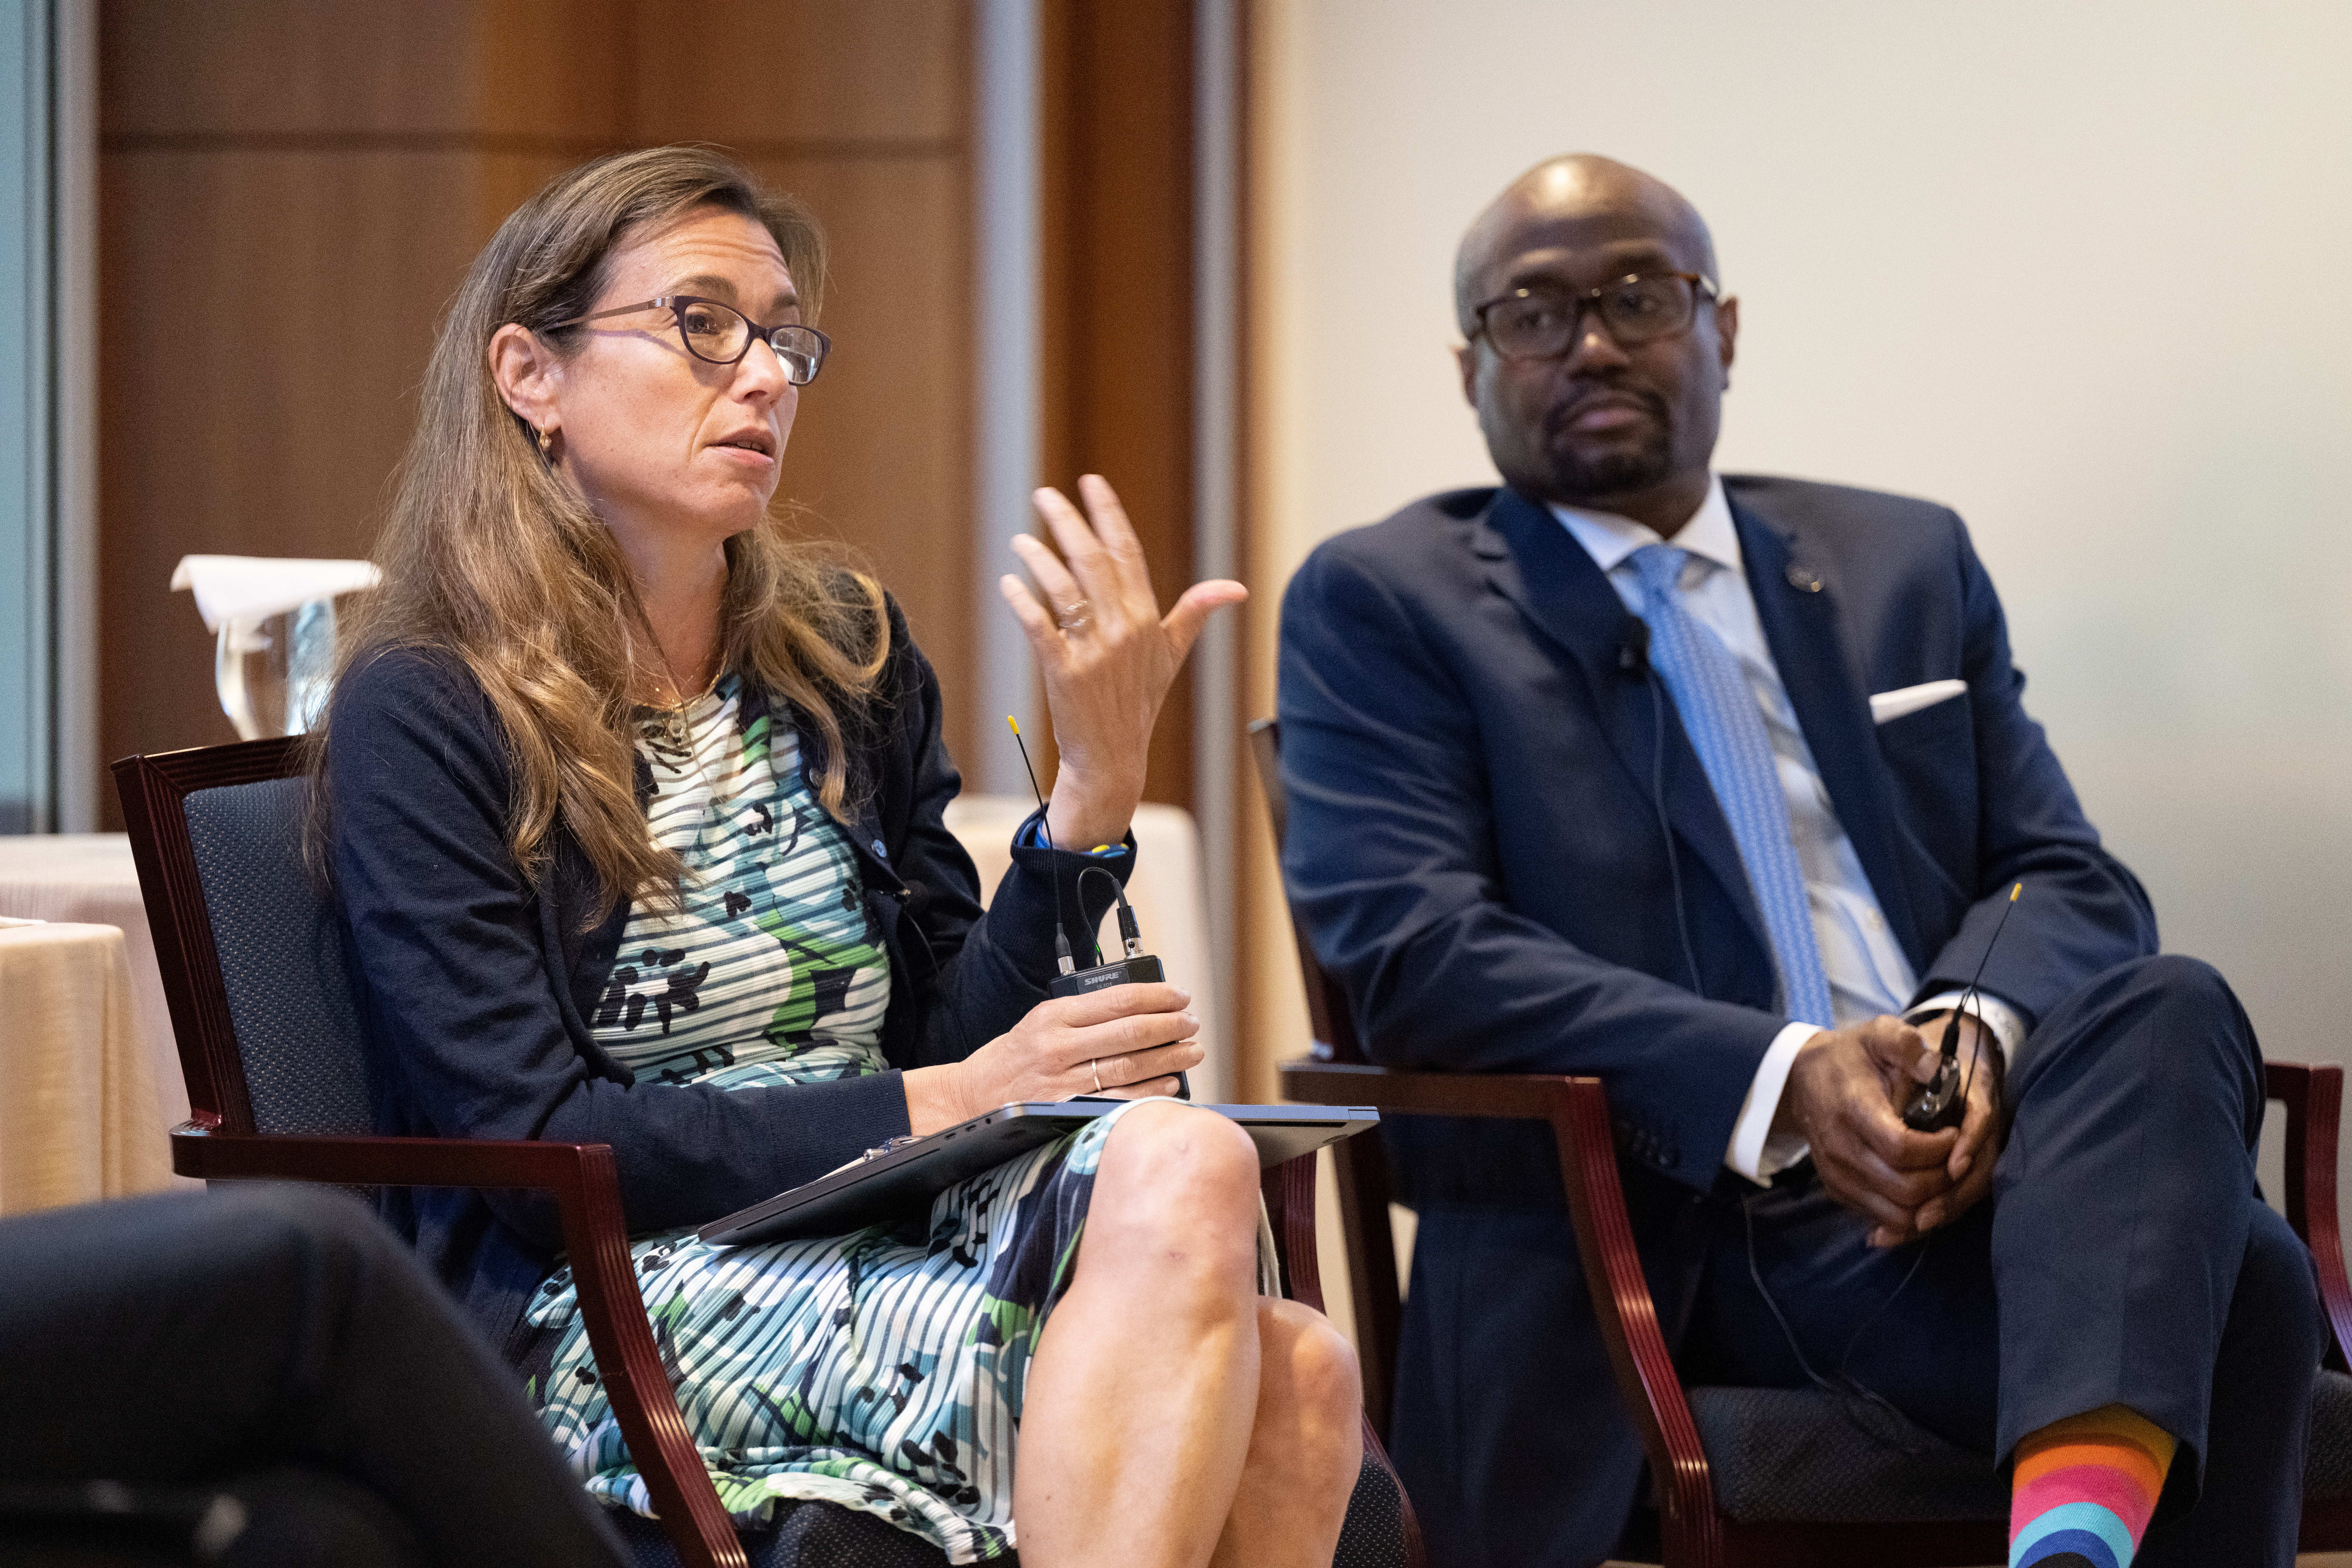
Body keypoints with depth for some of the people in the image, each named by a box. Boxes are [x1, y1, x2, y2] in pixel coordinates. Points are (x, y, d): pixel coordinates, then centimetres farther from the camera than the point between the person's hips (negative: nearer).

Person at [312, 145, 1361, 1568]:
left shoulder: (847, 654, 17)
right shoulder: (425, 715, -1)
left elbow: (953, 1044, 11)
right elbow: (528, 1142, -9)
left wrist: (1099, 782, -3)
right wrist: (930, 1109, -14)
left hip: (893, 1254, 6)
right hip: (618, 1316, -6)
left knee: (1294, 1373, -30)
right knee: (1185, 1169, -31)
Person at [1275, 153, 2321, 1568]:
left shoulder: (1907, 564, 24)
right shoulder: (1384, 603, 9)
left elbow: (2069, 879, 17)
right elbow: (1408, 943, -6)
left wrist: (1979, 1027, -10)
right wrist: (1779, 1081, -19)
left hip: (1952, 1176, 4)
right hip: (1659, 1230, -4)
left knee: (2169, 1010, -31)